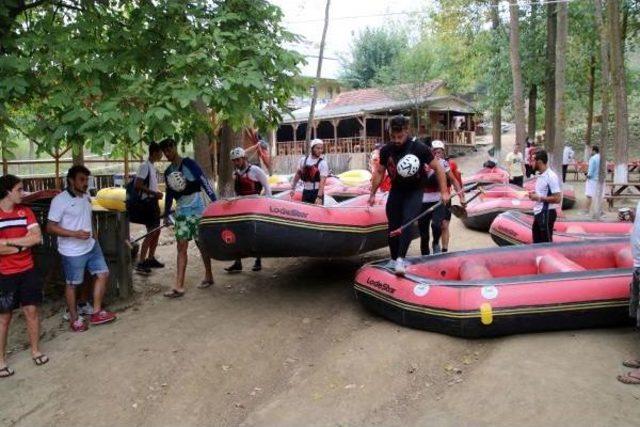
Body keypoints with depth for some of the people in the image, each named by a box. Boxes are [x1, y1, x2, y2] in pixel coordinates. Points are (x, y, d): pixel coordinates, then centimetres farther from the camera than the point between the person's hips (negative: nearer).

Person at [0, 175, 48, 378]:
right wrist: (22, 244, -15)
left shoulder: (25, 211, 1)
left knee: (31, 310, 10)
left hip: (28, 271, 3)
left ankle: (36, 351, 26)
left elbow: (37, 237, -11)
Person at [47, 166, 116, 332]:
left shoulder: (86, 197, 6)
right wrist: (75, 234, -26)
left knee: (103, 274, 7)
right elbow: (50, 227, -18)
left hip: (91, 246, 7)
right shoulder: (60, 200, -16)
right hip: (72, 252, -7)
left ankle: (96, 312, 17)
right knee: (72, 284, 7)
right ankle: (74, 319, 23)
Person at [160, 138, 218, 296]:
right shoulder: (168, 172, 11)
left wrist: (214, 201, -21)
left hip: (196, 210, -6)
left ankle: (209, 277, 23)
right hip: (181, 212, 6)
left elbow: (204, 181, -13)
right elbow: (169, 194, 19)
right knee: (181, 247, -1)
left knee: (201, 244, 4)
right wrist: (166, 215, 18)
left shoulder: (188, 164, -8)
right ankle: (179, 287, -3)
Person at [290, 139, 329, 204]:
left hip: (317, 192, -4)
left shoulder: (323, 163, -12)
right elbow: (298, 174, 15)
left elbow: (322, 181, -21)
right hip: (305, 191, 4)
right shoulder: (303, 160, 2)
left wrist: (319, 197, -30)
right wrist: (293, 188, 14)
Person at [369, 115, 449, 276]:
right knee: (393, 226, 5)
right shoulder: (386, 150, -7)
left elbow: (438, 167, -8)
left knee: (407, 223, -21)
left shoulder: (419, 148, -17)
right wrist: (372, 194, 10)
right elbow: (379, 172, 8)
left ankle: (400, 259, -23)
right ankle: (394, 259, 21)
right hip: (396, 191, 4)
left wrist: (444, 192, -11)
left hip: (414, 192, -3)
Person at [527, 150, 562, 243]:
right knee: (537, 241, 17)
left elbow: (557, 199, -22)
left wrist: (539, 198, -20)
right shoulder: (540, 175, 10)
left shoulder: (551, 176, -19)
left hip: (547, 214, -9)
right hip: (538, 213, 9)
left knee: (547, 242, 1)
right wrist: (535, 194, 5)